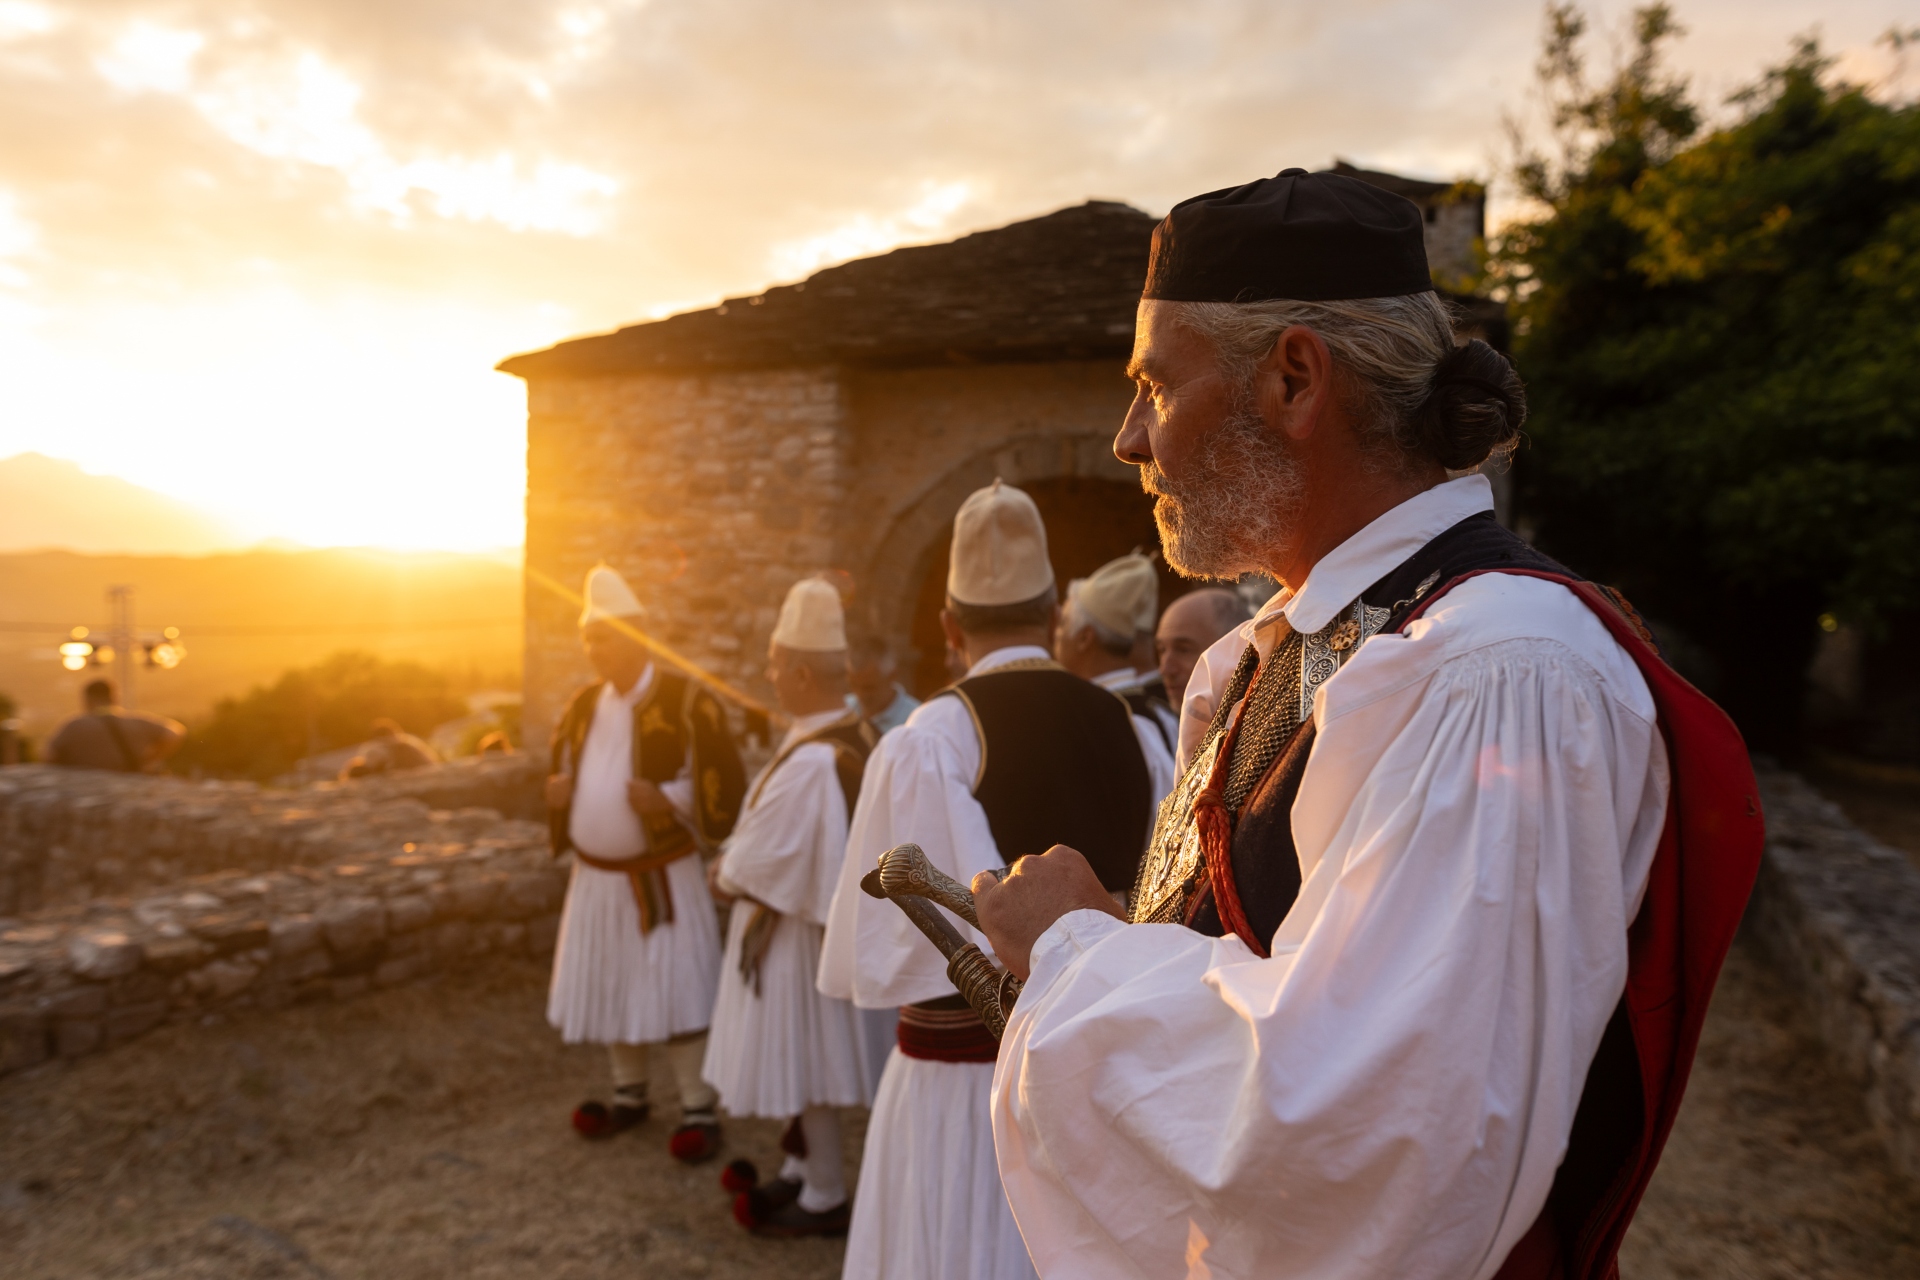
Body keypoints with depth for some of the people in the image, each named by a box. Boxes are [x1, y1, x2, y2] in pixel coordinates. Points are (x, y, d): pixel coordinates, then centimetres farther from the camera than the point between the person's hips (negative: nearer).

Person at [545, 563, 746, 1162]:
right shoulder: (583, 706, 7)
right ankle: (631, 1093, 34)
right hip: (596, 877, 6)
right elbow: (564, 773, 21)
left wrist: (669, 801, -27)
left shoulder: (687, 702, -13)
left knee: (673, 994, -2)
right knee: (609, 989, 15)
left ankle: (698, 1110, 12)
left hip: (662, 880, -6)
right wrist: (557, 794, -2)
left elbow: (726, 787, -13)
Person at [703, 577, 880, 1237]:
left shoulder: (808, 762, -30)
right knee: (800, 1054, 22)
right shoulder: (860, 734, -2)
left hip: (794, 927, -9)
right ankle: (803, 1170, 38)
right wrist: (741, 863, 3)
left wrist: (725, 874, -3)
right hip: (828, 907, 9)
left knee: (801, 1060, 7)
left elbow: (760, 860, -23)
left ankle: (825, 1198, 23)